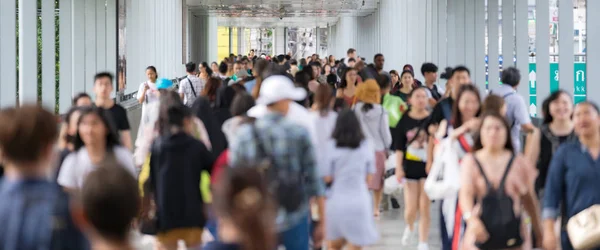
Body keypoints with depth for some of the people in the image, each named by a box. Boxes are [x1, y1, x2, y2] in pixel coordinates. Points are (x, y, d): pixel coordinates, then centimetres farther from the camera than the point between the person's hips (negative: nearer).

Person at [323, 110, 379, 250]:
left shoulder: (331, 146, -5)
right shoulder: (366, 146, 2)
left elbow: (327, 178, -5)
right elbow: (369, 179, 7)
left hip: (337, 201, -1)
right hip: (359, 201, 1)